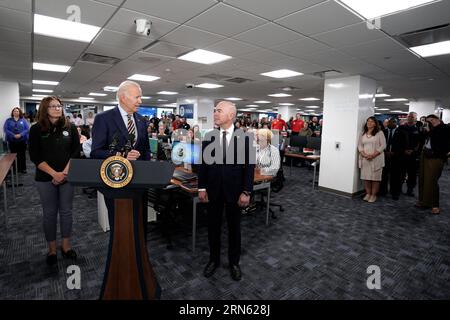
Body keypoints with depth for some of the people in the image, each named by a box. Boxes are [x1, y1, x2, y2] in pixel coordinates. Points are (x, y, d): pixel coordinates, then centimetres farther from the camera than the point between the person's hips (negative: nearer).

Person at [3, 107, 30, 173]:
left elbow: (27, 129, -3)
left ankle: (23, 168, 13)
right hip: (12, 141, 1)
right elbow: (5, 129, -2)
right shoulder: (8, 120, 7)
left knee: (22, 155, 4)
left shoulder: (23, 120, 6)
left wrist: (20, 135, -17)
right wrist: (13, 135, -17)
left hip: (22, 141, -1)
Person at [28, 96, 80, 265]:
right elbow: (35, 157, -7)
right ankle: (52, 249, 24)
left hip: (67, 177, 1)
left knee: (66, 211, 10)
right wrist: (54, 173, -15)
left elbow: (76, 152, -2)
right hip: (45, 178, -1)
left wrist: (65, 172, -11)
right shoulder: (36, 129, -3)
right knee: (49, 213, 9)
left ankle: (66, 246, 25)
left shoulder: (70, 127, 1)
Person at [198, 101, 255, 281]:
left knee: (234, 228, 14)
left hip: (234, 191, -2)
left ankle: (234, 262, 35)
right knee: (213, 227, 15)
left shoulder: (245, 138, -7)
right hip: (213, 190, 2)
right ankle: (214, 260, 37)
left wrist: (246, 192, -10)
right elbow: (203, 163, 3)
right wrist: (202, 188, -1)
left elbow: (249, 166, -6)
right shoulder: (208, 136, 0)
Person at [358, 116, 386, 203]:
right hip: (365, 159, 4)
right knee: (365, 176, 3)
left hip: (376, 159, -3)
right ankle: (368, 193, 13)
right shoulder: (363, 134, 14)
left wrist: (373, 155, -14)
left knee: (375, 177, -2)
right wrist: (364, 154, -9)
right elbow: (360, 145, 10)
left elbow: (383, 145, -4)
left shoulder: (379, 133, 2)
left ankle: (373, 195, 6)